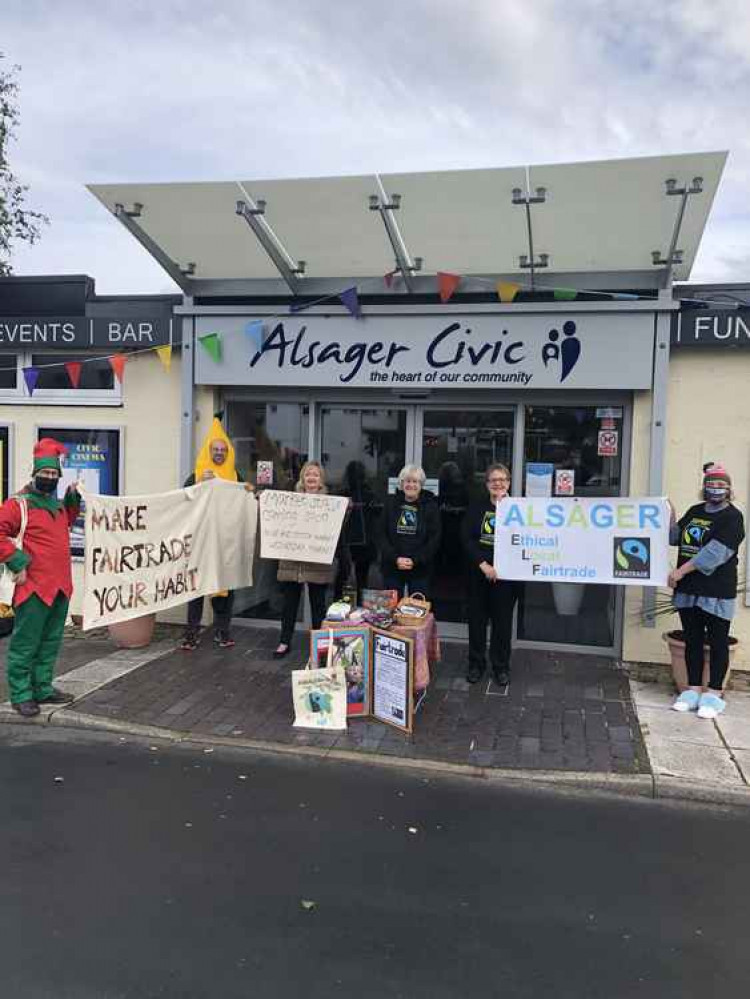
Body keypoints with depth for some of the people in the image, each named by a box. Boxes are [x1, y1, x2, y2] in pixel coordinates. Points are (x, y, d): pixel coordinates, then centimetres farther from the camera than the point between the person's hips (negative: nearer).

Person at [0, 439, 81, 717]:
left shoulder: (58, 503, 15)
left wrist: (72, 499, 18)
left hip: (60, 587, 8)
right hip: (34, 588, -8)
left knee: (50, 643, 15)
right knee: (25, 644, 0)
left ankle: (43, 689, 26)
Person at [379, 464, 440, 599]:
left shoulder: (431, 506, 2)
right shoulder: (390, 503, 6)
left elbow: (435, 539, -4)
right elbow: (382, 535, 2)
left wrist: (415, 560, -14)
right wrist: (395, 558, -11)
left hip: (420, 569, -1)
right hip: (392, 567, 2)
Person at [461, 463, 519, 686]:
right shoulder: (476, 508, 3)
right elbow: (467, 539, -4)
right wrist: (483, 565, -12)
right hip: (478, 573, 2)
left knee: (502, 620, 7)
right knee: (477, 618, 9)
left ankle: (501, 666, 22)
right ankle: (476, 664, 23)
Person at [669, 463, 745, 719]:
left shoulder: (732, 517, -7)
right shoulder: (694, 511, 13)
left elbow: (716, 552, -17)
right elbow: (675, 538, 15)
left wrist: (682, 570, -18)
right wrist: (670, 518, -2)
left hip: (716, 592, -6)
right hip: (688, 590, 6)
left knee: (718, 643, 2)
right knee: (692, 641, 11)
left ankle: (714, 695, 9)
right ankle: (694, 690, 21)